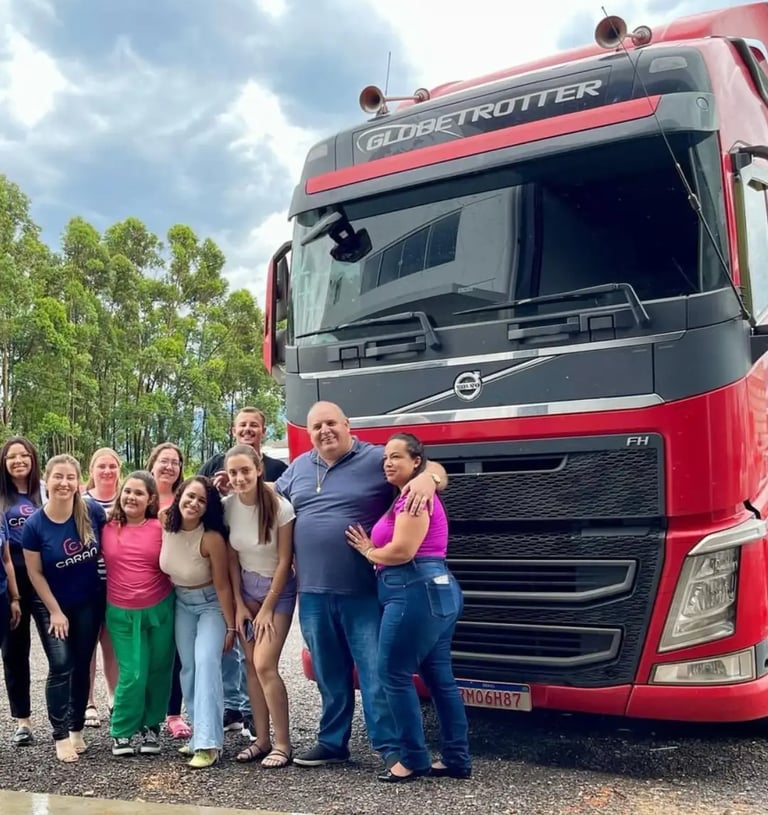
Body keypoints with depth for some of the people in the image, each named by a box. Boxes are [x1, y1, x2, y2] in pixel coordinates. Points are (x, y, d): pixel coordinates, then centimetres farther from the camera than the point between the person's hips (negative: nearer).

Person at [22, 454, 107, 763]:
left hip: (89, 604, 2)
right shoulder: (35, 525, -17)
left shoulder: (93, 512, -14)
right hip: (52, 605, -2)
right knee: (61, 667, -7)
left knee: (81, 665, 10)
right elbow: (35, 573, -9)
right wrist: (54, 611, -9)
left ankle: (77, 728, 23)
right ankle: (60, 735, 5)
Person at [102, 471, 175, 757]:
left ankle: (151, 727, 28)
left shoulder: (161, 528, -5)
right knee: (132, 675, -2)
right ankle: (121, 731, 17)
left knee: (157, 673, 10)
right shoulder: (107, 527, -1)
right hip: (121, 613, 0)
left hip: (159, 609, 0)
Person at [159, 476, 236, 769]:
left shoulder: (211, 538, -28)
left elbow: (222, 586, -20)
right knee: (188, 668, 6)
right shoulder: (165, 523, -17)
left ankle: (208, 742, -19)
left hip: (211, 603, -5)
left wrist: (231, 626, -14)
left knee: (206, 662, -19)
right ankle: (200, 733, 18)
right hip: (181, 603, 5)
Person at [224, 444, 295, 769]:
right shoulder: (227, 506, -9)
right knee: (251, 664, 3)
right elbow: (232, 559, 0)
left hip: (278, 589, -4)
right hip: (247, 587, 4)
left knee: (264, 665, -11)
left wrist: (266, 609, -12)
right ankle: (262, 739, 14)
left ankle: (282, 744, -1)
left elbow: (284, 561, -15)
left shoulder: (280, 507, -21)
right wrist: (239, 604, -1)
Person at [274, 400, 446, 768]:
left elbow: (434, 468, -8)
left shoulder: (378, 459, -5)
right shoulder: (299, 467, 13)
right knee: (329, 673, 17)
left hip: (363, 592, -5)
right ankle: (332, 742, 30)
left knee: (376, 671, -3)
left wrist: (427, 478, -31)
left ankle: (392, 747, 6)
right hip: (313, 591, 5)